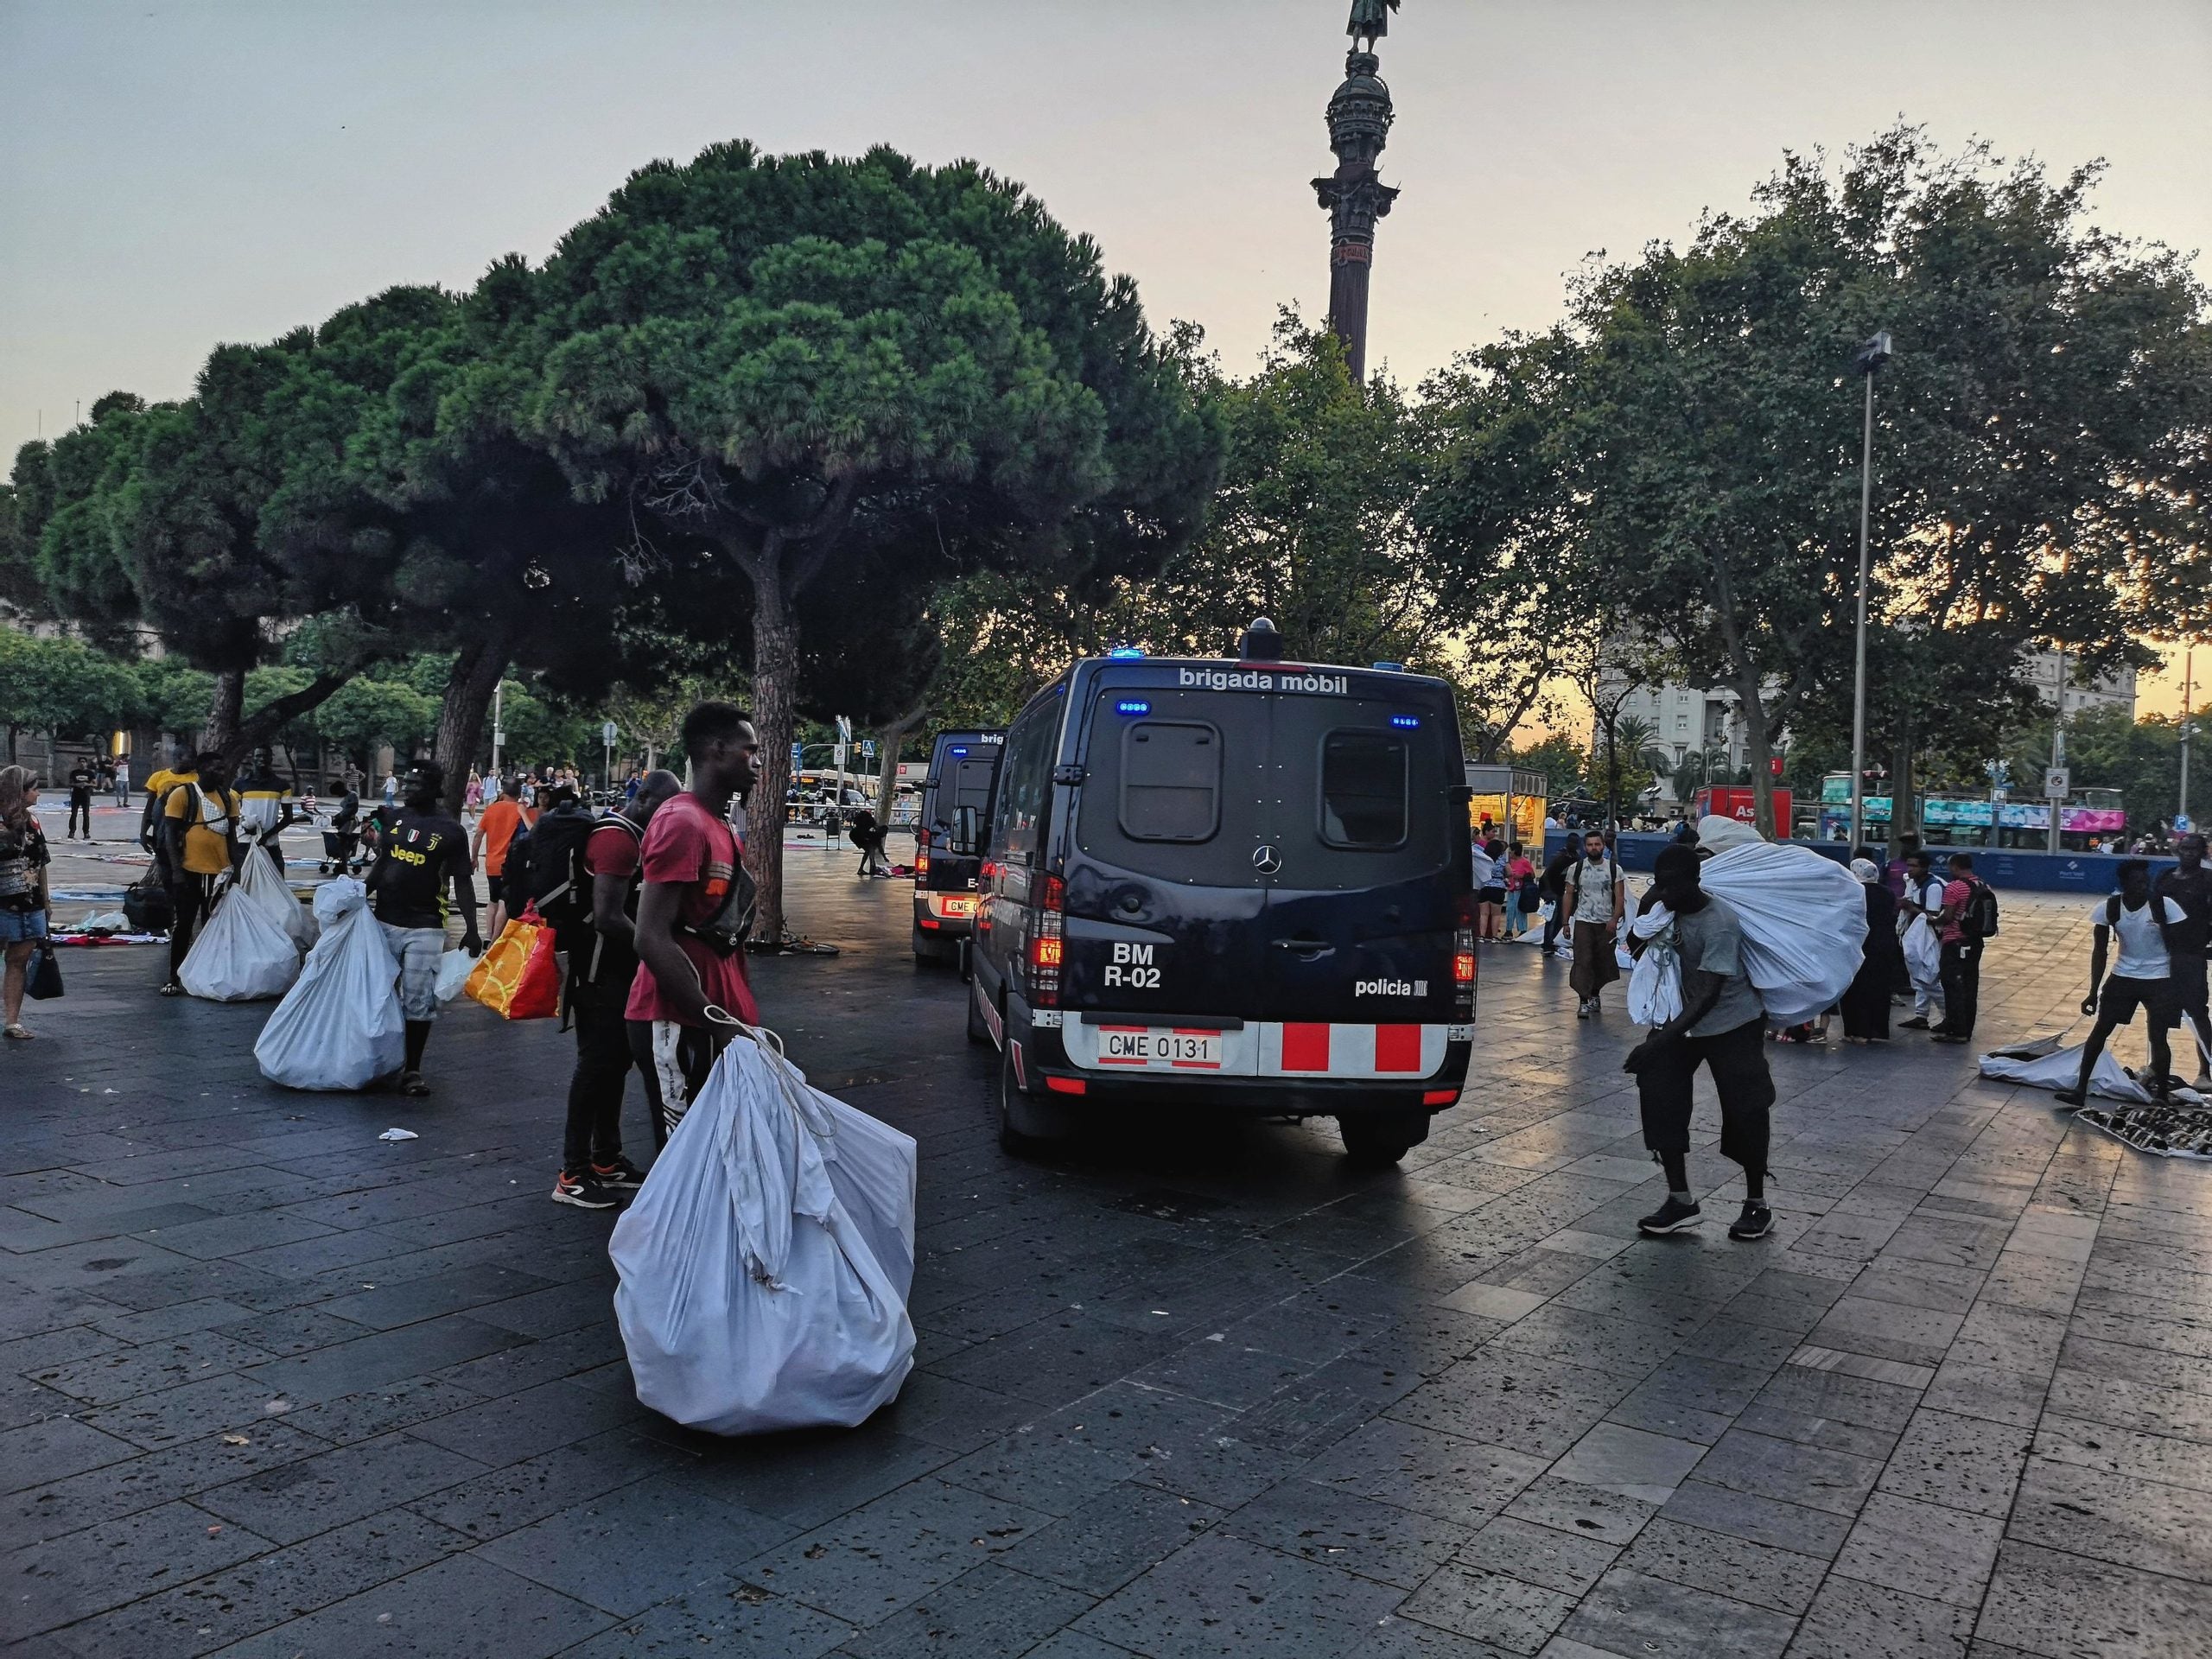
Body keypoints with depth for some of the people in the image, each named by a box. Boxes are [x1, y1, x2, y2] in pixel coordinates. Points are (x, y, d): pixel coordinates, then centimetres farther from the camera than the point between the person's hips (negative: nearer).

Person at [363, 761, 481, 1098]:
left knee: (418, 1000, -3)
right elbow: (382, 863, 18)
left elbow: (463, 882, -4)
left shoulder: (450, 832, -5)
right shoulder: (394, 817, 8)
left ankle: (412, 1070, 6)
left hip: (424, 927, -5)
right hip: (384, 920, 5)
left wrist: (471, 929, -8)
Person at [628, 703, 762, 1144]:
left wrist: (736, 1018, 16)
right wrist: (718, 1023, -22)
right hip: (679, 1025, -9)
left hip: (712, 1019, 9)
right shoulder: (683, 823, -15)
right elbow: (653, 940, -22)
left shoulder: (721, 829, 16)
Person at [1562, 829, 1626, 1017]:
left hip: (1606, 923, 1)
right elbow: (1569, 896, 5)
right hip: (1583, 922, -1)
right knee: (1583, 961, -11)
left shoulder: (1614, 869, -1)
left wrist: (1614, 919, -18)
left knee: (1603, 962, 10)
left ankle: (1594, 994, 31)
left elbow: (1620, 897, -4)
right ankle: (1584, 1001, -12)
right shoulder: (1576, 868, 0)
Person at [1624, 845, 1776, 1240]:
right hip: (1684, 1017, 7)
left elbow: (1709, 993, -32)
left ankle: (1757, 1206, 18)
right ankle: (1680, 1200, 4)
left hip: (1732, 1024, -6)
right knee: (1659, 1094, -4)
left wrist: (1660, 1041, -37)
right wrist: (1645, 911, -14)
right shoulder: (1668, 907, -8)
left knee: (1744, 1111, -1)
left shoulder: (1720, 923, -28)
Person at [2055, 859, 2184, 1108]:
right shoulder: (2108, 908, -12)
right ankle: (2080, 1089, 10)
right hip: (2123, 976, 3)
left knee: (2158, 1039, -4)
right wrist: (2093, 992, -4)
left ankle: (2162, 1096, 11)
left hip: (2159, 980, -2)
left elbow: (2177, 949, -9)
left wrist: (2178, 989, -11)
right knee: (2100, 1031, 2)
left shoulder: (2165, 906, -18)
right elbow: (2100, 951, -3)